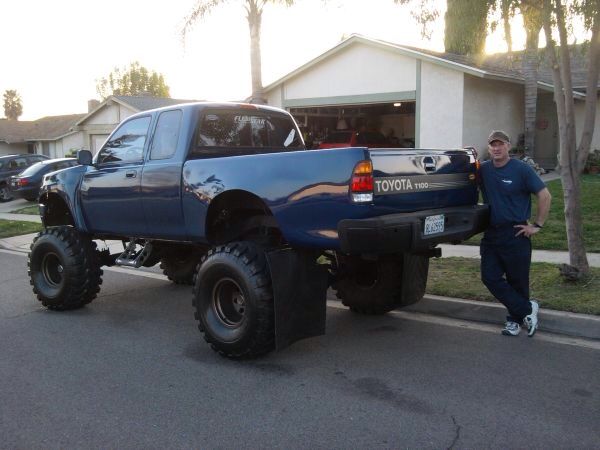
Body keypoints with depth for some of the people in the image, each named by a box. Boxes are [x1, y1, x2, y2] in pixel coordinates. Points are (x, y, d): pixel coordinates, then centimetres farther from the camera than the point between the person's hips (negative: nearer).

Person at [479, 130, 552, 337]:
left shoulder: (521, 169, -8)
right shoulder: (483, 170, 5)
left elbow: (545, 196, -7)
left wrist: (537, 225, -9)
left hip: (516, 234, -5)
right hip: (491, 233, 5)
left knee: (517, 280, 4)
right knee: (490, 277, -2)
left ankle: (515, 319, 20)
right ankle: (527, 309, 8)